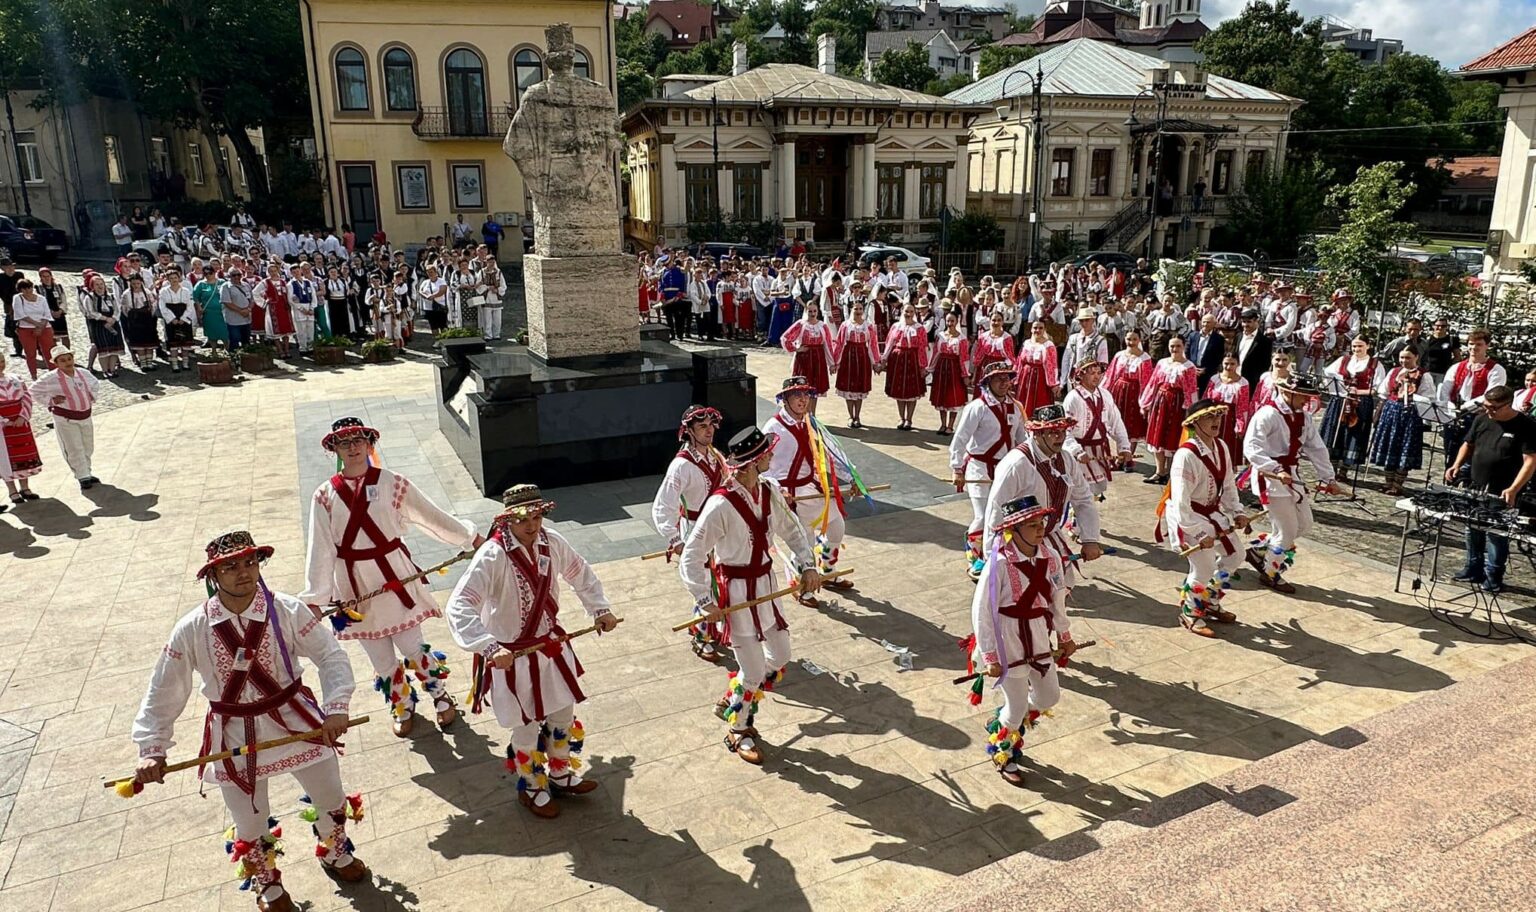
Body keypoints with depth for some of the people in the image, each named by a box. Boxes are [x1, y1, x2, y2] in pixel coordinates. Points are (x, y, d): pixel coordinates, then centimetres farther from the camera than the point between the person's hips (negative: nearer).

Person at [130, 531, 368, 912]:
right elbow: (163, 693, -5)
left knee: (332, 802, 18)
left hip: (295, 721, 0)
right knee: (251, 826, 16)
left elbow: (331, 656, -15)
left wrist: (335, 708, -28)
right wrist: (152, 750, -11)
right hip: (235, 737, 0)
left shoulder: (287, 611, -16)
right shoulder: (191, 630, -13)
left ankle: (334, 852, 52)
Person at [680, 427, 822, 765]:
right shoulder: (721, 505, -25)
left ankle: (730, 703, 40)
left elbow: (791, 529, 11)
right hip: (736, 592, -7)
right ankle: (738, 731, 29)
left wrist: (807, 565, -1)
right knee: (754, 672, 2)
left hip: (766, 584, 7)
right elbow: (691, 558, -21)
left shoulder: (769, 490, -4)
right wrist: (705, 602, -24)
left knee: (779, 659, 17)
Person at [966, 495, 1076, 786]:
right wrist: (991, 658, -17)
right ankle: (1001, 752, 38)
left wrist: (1064, 637, 18)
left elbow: (1057, 599, 9)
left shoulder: (1051, 558, -7)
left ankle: (1003, 722, 45)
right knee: (1018, 707, 8)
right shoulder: (999, 565, -25)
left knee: (1049, 696, 19)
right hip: (1009, 644, -6)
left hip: (1038, 639, 6)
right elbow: (981, 613, -19)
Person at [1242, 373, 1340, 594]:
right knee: (1288, 529, -2)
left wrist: (1327, 477, 7)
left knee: (1304, 523, 13)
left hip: (1291, 476, 9)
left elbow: (1316, 448, 12)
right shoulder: (1268, 414, -18)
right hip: (1270, 477, -9)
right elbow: (1251, 447, -28)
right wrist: (1276, 470, -37)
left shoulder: (1304, 418, 8)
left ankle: (1260, 552, 27)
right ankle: (1270, 573, 18)